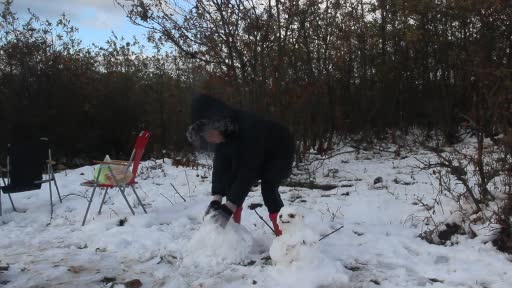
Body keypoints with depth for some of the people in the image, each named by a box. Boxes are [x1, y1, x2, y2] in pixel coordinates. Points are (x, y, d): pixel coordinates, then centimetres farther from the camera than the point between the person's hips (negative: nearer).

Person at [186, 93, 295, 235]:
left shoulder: (249, 128, -42)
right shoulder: (223, 132, -19)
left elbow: (248, 170, -42)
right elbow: (220, 166, -20)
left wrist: (228, 208, -44)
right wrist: (216, 200, -30)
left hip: (280, 151, -7)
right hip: (257, 155, 7)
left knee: (268, 188, -24)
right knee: (232, 179, -8)